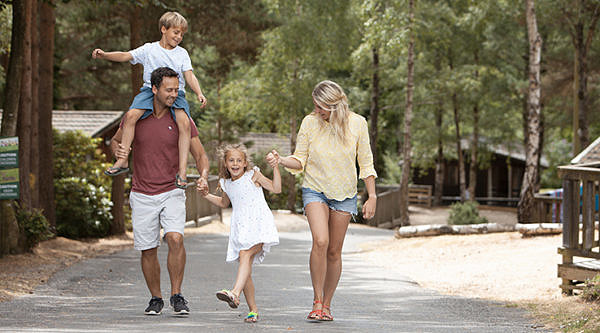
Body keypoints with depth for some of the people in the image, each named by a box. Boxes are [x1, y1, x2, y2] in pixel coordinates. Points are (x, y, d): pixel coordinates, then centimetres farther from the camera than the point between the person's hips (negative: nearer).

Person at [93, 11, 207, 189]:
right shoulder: (149, 49, 10)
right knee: (131, 115, -26)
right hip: (150, 90, 0)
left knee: (184, 123, -27)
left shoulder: (182, 53, 13)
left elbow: (189, 76, 4)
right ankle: (123, 160, -16)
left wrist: (199, 93, -14)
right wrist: (104, 55, -13)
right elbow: (126, 56, 3)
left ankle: (182, 170, -25)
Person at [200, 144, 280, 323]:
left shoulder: (253, 176, 3)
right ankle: (253, 309, 9)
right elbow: (224, 202, 36)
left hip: (258, 224, -6)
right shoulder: (225, 184, 16)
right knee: (245, 270, 0)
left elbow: (276, 189, -2)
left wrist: (275, 167, -12)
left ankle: (235, 293, -47)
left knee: (245, 253, -30)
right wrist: (207, 196, 22)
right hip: (240, 228, 6)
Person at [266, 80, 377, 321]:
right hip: (315, 191, -1)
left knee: (334, 251, 3)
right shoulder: (310, 123, -7)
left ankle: (326, 305, 17)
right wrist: (280, 160, -19)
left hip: (344, 194, 1)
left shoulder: (357, 124, -6)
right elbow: (300, 161, 1)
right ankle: (317, 302, -13)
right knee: (320, 241, -22)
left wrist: (372, 197, 2)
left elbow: (365, 163, 3)